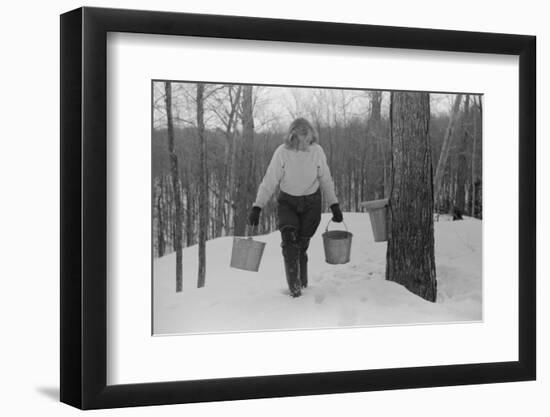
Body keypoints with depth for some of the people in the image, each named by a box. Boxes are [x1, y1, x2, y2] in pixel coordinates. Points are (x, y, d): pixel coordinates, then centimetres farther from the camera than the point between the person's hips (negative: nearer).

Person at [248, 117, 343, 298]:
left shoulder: (317, 151, -10)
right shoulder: (282, 153, -15)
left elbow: (325, 180, 2)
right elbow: (269, 182, -11)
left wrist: (334, 205, 3)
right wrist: (257, 207, -14)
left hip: (311, 203, 1)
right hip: (287, 203, -1)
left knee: (301, 244, -1)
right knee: (289, 239, -21)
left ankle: (302, 281, 22)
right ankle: (294, 285, -17)